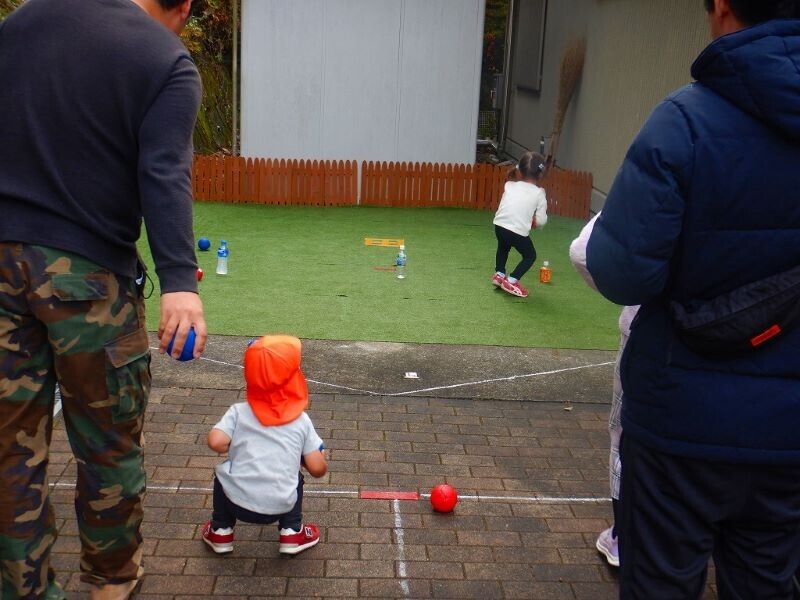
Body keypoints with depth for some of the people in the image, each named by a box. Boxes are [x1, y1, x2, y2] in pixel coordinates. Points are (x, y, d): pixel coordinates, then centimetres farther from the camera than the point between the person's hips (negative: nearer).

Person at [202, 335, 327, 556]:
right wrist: (301, 457, 23)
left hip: (238, 503, 0)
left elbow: (216, 442, -12)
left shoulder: (238, 412, 3)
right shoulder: (301, 421, 4)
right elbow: (318, 469, 0)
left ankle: (220, 531, 32)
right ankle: (292, 532, 25)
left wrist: (233, 450, 11)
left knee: (223, 472, 32)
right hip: (280, 507, 0)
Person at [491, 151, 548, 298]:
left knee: (503, 247, 37)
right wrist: (533, 221, 21)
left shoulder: (509, 185, 12)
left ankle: (499, 274, 36)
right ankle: (511, 281, 9)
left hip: (499, 224, 4)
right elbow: (541, 221, 0)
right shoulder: (539, 193, 2)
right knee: (530, 256, 20)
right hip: (519, 231, -4)